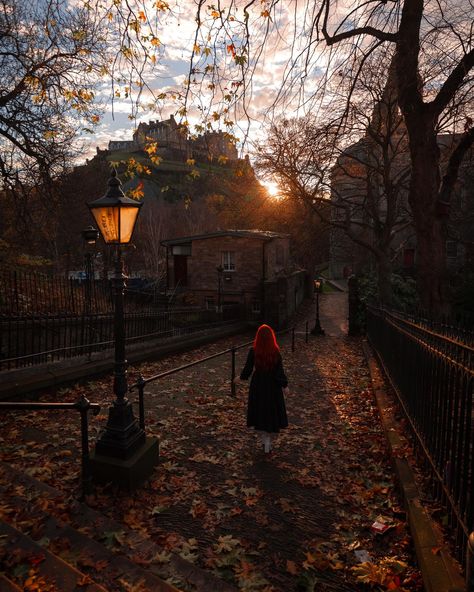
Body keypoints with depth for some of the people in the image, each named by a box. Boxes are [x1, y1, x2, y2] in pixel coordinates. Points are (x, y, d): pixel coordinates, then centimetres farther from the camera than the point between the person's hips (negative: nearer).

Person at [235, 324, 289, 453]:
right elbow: (280, 371, -13)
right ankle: (269, 441, 20)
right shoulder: (275, 352, -15)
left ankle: (265, 439, 15)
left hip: (258, 384, 0)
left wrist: (240, 378, 12)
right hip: (273, 385, 0)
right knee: (273, 412, 16)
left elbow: (248, 368, -6)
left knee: (259, 411, 19)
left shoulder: (253, 351, -15)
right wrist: (285, 386, -2)